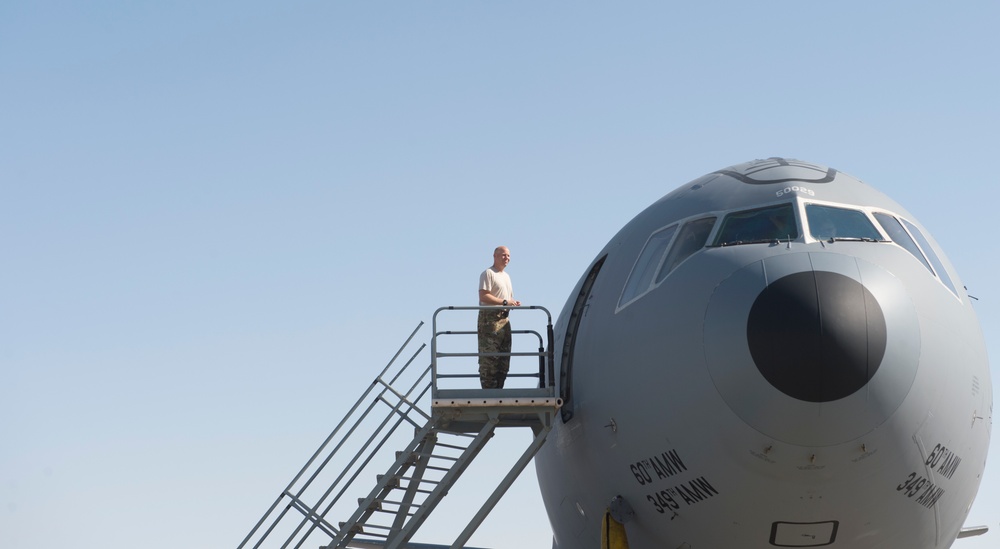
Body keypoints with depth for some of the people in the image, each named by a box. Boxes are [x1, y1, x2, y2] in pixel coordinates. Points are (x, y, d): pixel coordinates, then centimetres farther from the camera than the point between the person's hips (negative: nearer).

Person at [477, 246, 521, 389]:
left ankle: (498, 390, 12)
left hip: (504, 319, 9)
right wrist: (504, 302, -18)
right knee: (489, 358, -12)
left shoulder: (506, 276, 24)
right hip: (490, 319, -9)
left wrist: (514, 302, 7)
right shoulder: (488, 274, -5)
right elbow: (484, 296, -16)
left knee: (504, 359, 8)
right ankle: (488, 391, -14)